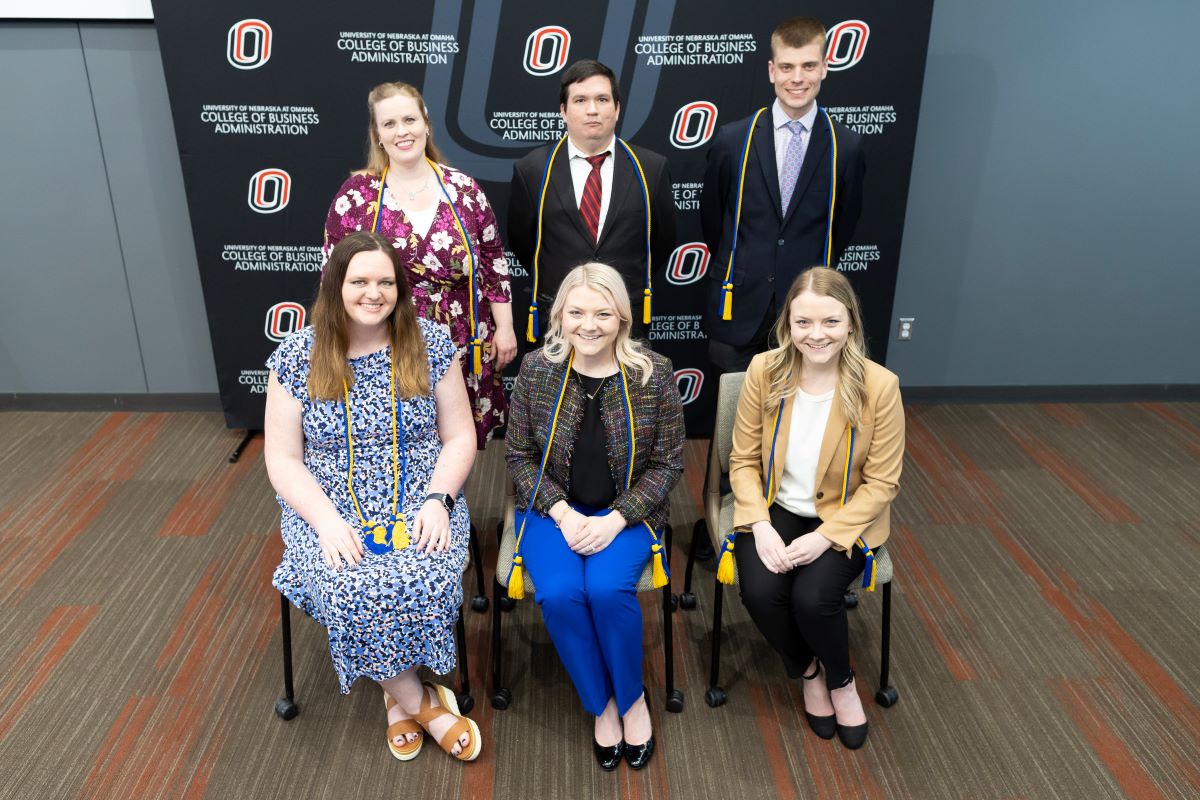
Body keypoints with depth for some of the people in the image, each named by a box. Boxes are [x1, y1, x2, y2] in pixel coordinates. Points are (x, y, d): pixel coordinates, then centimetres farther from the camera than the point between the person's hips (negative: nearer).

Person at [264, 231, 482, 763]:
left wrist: (438, 501, -15)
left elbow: (460, 437, 2)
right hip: (327, 507, 0)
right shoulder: (296, 357, -2)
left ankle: (399, 693, 2)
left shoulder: (431, 344, -1)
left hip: (420, 500, 0)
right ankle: (421, 702, -2)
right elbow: (282, 460, -1)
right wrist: (326, 520, -17)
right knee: (351, 590, -28)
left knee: (422, 581, -29)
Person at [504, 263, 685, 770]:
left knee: (607, 589, -28)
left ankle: (632, 697, 3)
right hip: (554, 510, 1)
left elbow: (668, 462, -3)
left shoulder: (654, 373, -7)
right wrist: (562, 513, -14)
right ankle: (602, 705, 3)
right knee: (560, 593, -25)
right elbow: (519, 455, 1)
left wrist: (615, 519, -16)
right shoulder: (535, 370, -4)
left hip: (625, 513, -1)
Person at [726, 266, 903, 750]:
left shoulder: (879, 385, -16)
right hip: (775, 509, 2)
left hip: (844, 518, -2)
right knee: (760, 592, -23)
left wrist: (825, 536, -19)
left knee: (813, 598, -26)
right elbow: (744, 460, -3)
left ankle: (840, 679, 13)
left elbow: (882, 483, -9)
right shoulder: (764, 371, -10)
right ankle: (807, 672, 13)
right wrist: (760, 526, -17)